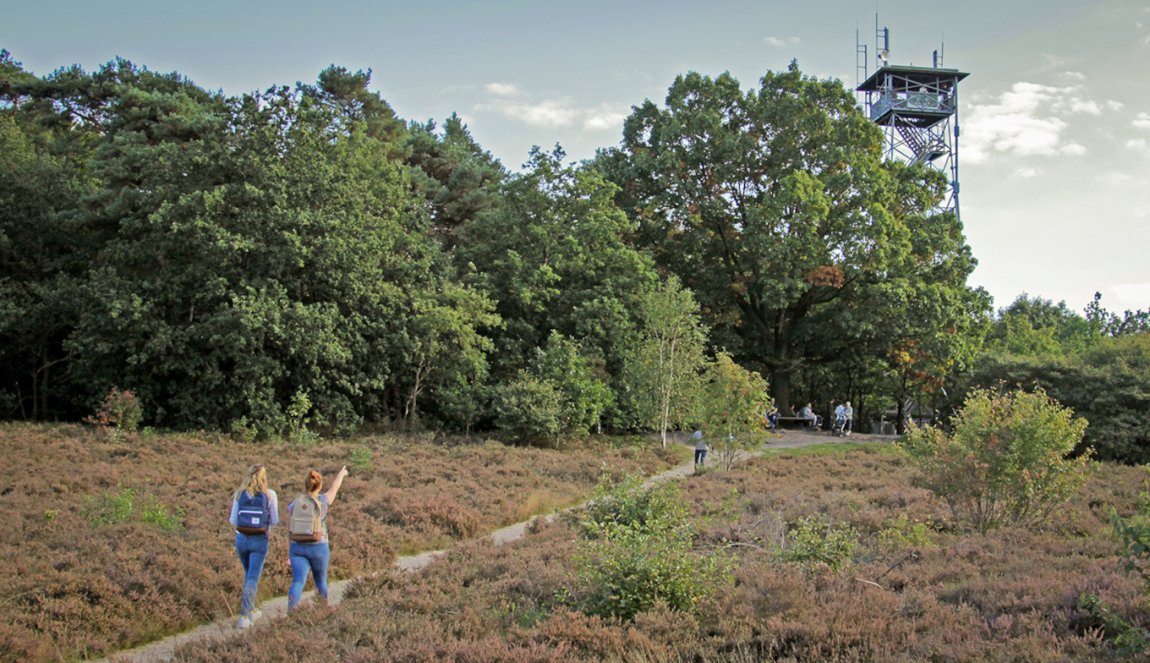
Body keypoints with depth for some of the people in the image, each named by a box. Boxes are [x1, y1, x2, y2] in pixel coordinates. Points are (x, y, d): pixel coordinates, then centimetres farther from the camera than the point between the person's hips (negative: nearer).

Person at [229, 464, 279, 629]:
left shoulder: (239, 494, 2)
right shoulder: (270, 494, -5)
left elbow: (233, 521, 2)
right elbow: (275, 520, -1)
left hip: (241, 538, 3)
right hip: (259, 540, -3)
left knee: (249, 575, 23)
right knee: (252, 580, -1)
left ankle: (251, 611, 31)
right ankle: (244, 617, -12)